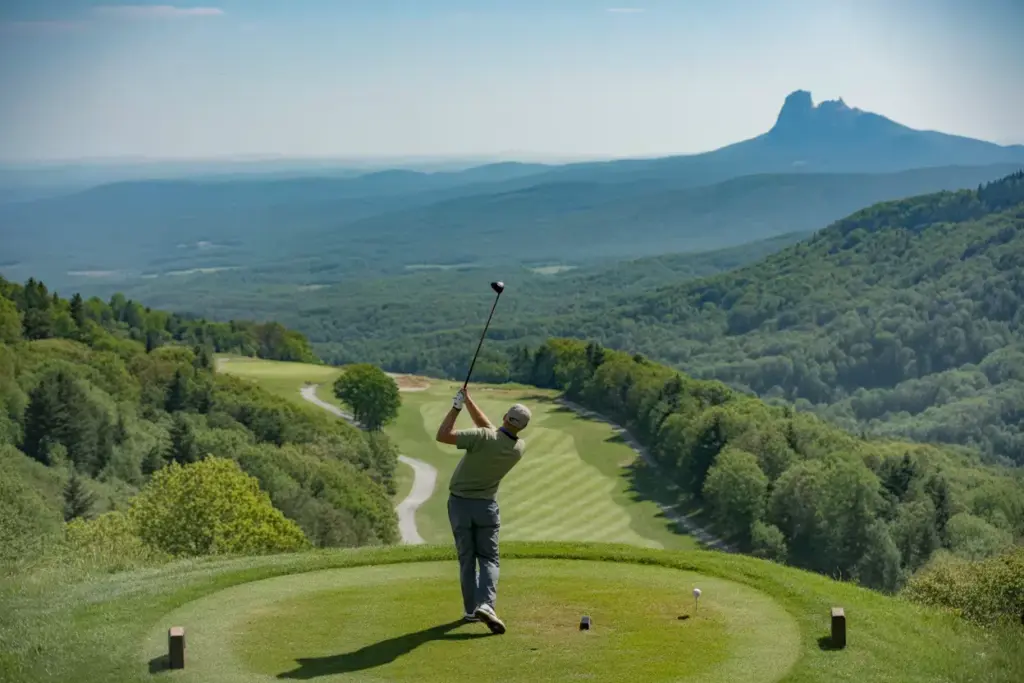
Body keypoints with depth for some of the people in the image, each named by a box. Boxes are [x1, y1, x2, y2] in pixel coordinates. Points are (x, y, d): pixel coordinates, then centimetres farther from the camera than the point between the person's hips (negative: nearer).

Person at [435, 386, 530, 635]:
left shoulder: (484, 439, -23)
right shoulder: (519, 448, -6)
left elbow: (442, 435, -25)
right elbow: (489, 427, 6)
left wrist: (457, 406, -17)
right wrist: (469, 402, 5)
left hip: (460, 503, -1)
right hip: (486, 505, 1)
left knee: (467, 559, 11)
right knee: (488, 559, 6)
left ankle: (471, 609, 13)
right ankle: (486, 604, -17)